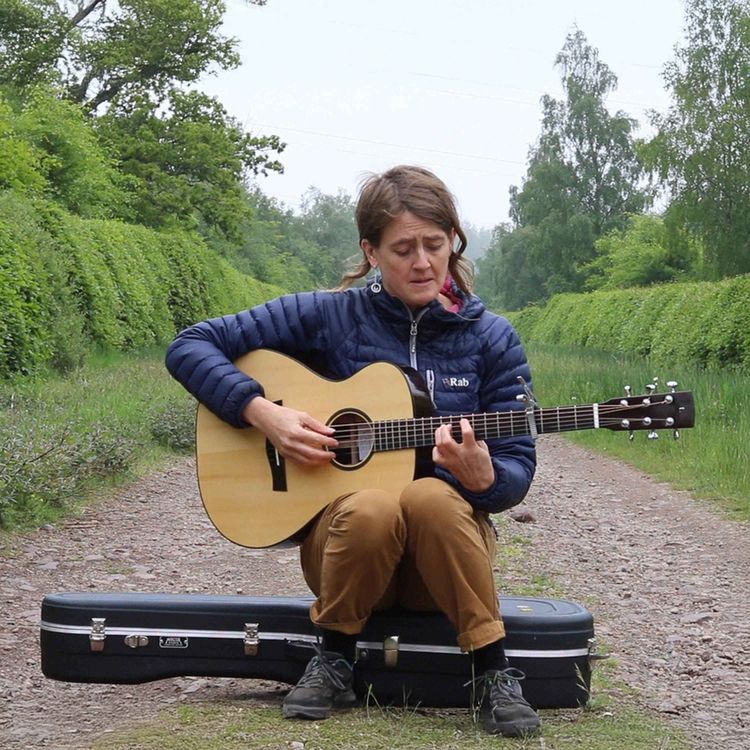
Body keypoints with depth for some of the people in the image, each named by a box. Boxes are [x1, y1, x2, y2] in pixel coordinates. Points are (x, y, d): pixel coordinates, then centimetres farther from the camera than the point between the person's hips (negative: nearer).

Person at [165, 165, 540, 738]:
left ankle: (494, 675, -19)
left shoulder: (492, 339, 1)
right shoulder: (330, 316, -3)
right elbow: (190, 347, -3)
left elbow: (518, 468, 1)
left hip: (447, 552, 0)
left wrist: (483, 479, -23)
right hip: (342, 533, 0)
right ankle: (334, 659, -8)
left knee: (431, 496, -34)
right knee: (371, 507, -35)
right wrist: (262, 412, -17)